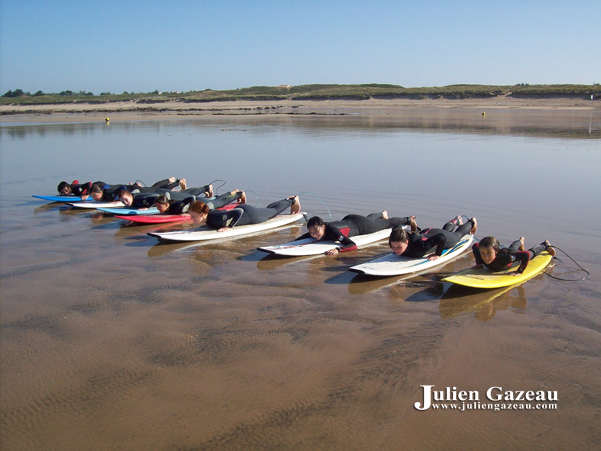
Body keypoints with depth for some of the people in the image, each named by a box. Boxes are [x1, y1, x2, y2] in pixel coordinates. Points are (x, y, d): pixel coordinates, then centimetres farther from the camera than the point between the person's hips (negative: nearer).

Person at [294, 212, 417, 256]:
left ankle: (408, 219, 50)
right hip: (347, 220, 6)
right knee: (369, 218, 40)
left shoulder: (331, 230, -46)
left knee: (387, 223, 23)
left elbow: (353, 245, -51)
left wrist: (338, 249, -67)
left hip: (358, 224, -6)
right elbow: (301, 238, -14)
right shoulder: (315, 231, -28)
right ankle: (383, 214, 73)